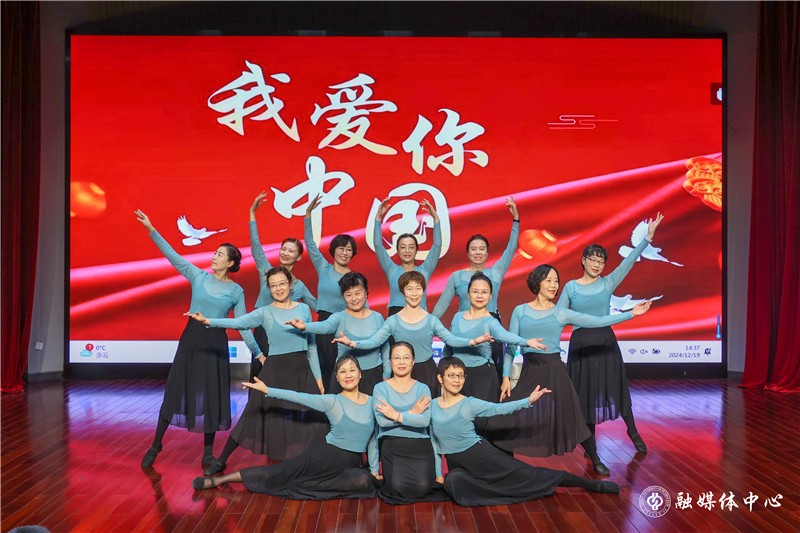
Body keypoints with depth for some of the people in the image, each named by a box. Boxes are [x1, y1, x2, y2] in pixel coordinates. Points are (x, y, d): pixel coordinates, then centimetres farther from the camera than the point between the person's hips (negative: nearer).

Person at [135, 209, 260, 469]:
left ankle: (208, 454, 19)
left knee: (211, 395, 5)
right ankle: (156, 445, 19)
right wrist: (152, 230, -14)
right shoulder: (199, 275, 1)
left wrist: (257, 352, -3)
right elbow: (172, 255, -6)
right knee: (176, 390, 4)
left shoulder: (236, 291, 0)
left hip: (216, 343, 0)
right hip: (191, 339, 0)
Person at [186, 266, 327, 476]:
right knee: (255, 415, 3)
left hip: (302, 371, 2)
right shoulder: (265, 312, -3)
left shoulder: (304, 309, 5)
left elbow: (311, 345, 9)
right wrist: (207, 321, -33)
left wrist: (318, 376, 7)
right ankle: (221, 461, 16)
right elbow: (238, 323, -18)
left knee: (307, 418, 1)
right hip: (275, 371, -2)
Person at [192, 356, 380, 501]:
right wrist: (267, 390, -23)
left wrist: (374, 469, 8)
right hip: (325, 454, -3)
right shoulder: (332, 401, -10)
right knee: (277, 472, -4)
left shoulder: (372, 402, -1)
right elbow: (297, 397, -16)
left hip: (352, 463, 3)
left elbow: (373, 438, 8)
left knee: (365, 482, -30)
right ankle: (216, 480, 6)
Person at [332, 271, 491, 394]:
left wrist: (473, 341, -23)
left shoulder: (431, 320, 2)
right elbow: (374, 341, -10)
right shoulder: (393, 321, -1)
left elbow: (451, 339, -7)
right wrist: (352, 343, -27)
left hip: (427, 371, 1)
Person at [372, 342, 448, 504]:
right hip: (391, 445, -1)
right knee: (399, 488, -22)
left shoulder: (422, 388, 6)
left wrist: (396, 415, -16)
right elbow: (382, 420, -14)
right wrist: (412, 413, -11)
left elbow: (425, 420, -12)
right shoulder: (380, 388, 2)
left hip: (420, 444, 1)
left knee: (422, 487, -20)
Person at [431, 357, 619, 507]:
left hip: (481, 454, -2)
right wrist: (438, 474, 1)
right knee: (453, 483, -33)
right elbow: (434, 442, 5)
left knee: (528, 475, -4)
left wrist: (528, 401, -32)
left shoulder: (470, 403, -9)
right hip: (457, 465, 2)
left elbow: (499, 408, -18)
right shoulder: (431, 406, -3)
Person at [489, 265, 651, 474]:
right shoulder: (520, 311, 4)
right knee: (511, 419, -3)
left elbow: (597, 321, -1)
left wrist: (631, 314, -5)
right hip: (529, 372, 1)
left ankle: (596, 460, 24)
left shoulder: (561, 313, 3)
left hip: (554, 371, 0)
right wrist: (506, 377, -1)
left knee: (569, 417, 5)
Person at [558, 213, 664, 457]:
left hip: (605, 341, 0)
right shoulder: (570, 287, 0)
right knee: (585, 391, 6)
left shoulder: (608, 283, 0)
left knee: (614, 387, 6)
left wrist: (648, 237, -18)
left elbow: (628, 262, -10)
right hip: (580, 343, 0)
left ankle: (633, 432, 24)